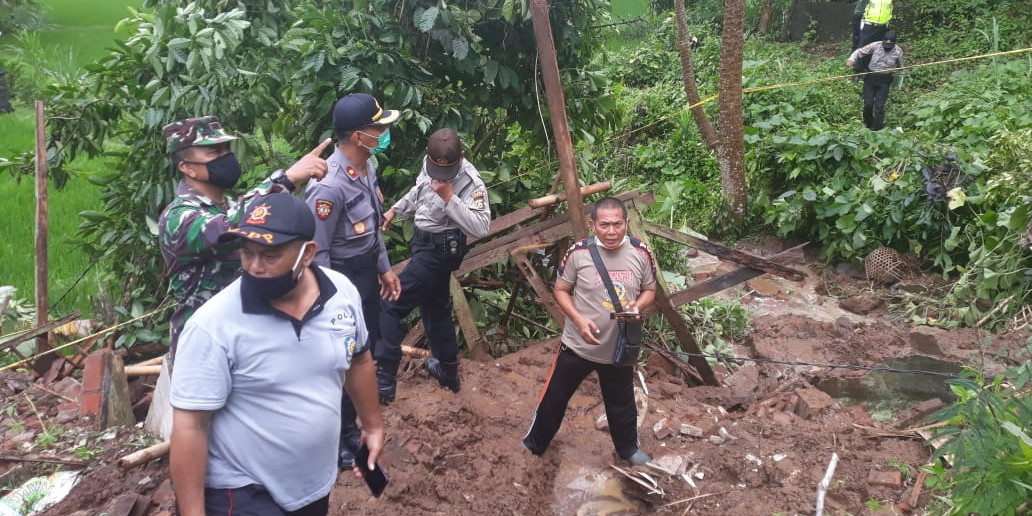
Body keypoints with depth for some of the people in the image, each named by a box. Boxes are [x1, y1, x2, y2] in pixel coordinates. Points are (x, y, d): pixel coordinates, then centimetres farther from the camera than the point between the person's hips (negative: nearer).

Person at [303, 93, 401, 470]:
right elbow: (316, 252, -24)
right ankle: (341, 444, 26)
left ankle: (354, 422, 45)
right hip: (342, 277, -9)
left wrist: (384, 268, 18)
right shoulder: (329, 186, -30)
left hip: (367, 271, 9)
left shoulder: (367, 165, -1)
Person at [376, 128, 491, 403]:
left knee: (391, 306, -12)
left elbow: (480, 227, -31)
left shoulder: (471, 182, -23)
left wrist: (449, 197, -32)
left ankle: (385, 380, -10)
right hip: (425, 242, 9)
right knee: (435, 306, 21)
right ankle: (448, 370, 38)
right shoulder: (429, 163, 0)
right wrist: (394, 210, 16)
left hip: (440, 248, -9)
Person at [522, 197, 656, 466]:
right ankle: (535, 443, 38)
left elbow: (649, 290, 3)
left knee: (622, 401, 22)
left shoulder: (641, 253, -11)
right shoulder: (578, 252, -18)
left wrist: (637, 306, -19)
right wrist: (578, 319, -22)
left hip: (620, 348, 2)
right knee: (555, 396, 14)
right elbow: (561, 290, -6)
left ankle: (628, 447, 46)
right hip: (578, 345, -2)